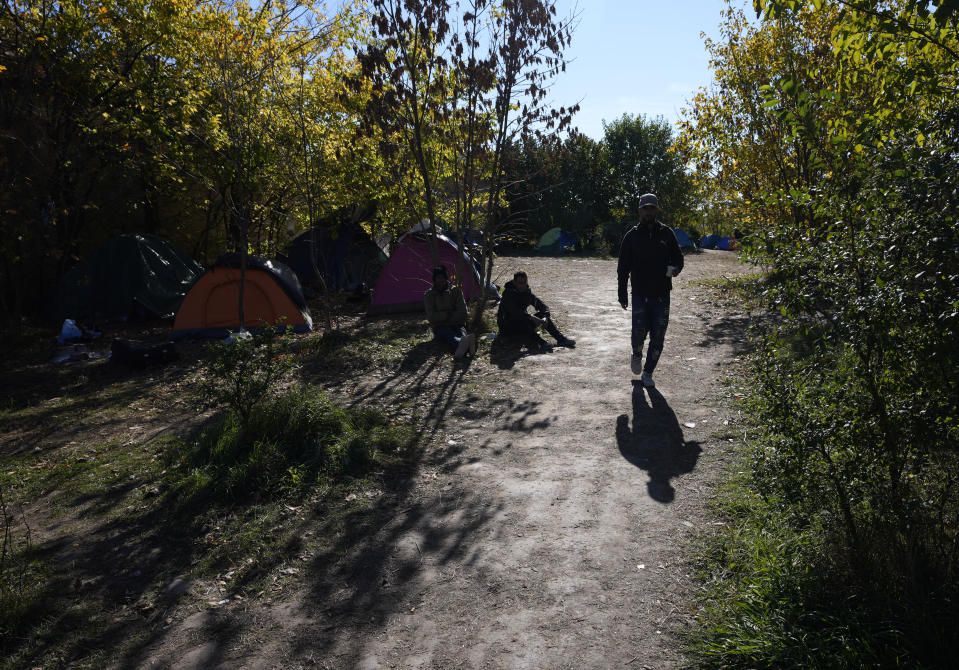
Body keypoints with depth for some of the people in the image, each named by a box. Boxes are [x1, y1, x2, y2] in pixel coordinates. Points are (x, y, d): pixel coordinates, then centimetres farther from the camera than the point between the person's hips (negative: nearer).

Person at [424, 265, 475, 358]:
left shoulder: (456, 291, 7)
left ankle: (461, 348, -74)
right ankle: (463, 345, -74)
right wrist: (449, 313, -7)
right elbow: (431, 317, -6)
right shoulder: (428, 295, 6)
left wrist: (442, 317, -4)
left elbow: (462, 313, -2)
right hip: (440, 328, -1)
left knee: (461, 333, -36)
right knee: (448, 335, -37)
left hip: (457, 325, 2)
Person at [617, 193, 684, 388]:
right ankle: (637, 354, 28)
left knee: (658, 337, 2)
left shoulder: (666, 233, 5)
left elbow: (678, 256, 13)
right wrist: (622, 293, 0)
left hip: (662, 294, 1)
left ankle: (648, 373, 17)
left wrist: (676, 268, -12)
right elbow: (623, 267, 4)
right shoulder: (632, 235, 2)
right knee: (639, 331, -7)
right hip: (640, 293, -1)